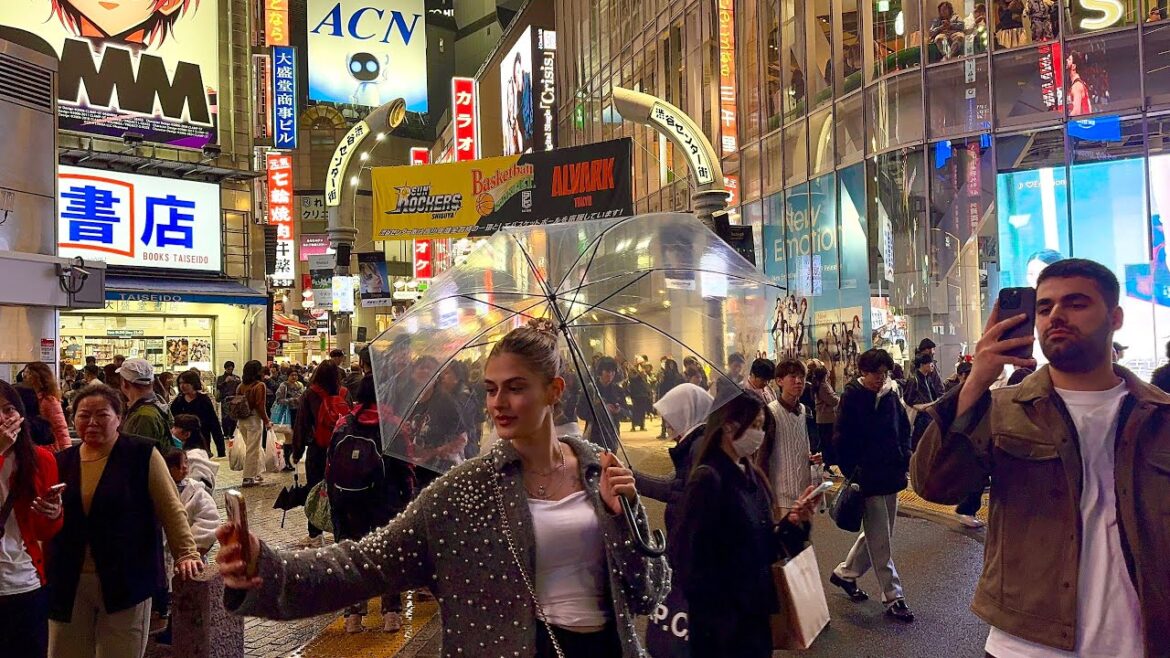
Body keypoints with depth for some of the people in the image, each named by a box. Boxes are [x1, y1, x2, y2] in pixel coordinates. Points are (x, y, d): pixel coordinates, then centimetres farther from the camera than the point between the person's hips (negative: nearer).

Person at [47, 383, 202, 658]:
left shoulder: (142, 453, -6)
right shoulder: (62, 461, 7)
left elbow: (171, 509, -7)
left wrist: (187, 553, -14)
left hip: (126, 581, -4)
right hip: (68, 583, 4)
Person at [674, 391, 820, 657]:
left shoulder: (751, 475, 5)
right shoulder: (708, 479, -20)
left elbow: (762, 547, 10)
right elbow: (689, 558, -21)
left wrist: (792, 522, -6)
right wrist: (717, 621, -16)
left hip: (756, 608, 8)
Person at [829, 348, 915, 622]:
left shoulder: (891, 395, 6)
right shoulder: (852, 397, -9)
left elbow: (904, 429, 17)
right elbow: (841, 439, -10)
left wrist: (904, 459, 3)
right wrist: (852, 472, -11)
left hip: (891, 476, 7)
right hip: (867, 479, -6)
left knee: (876, 534, 17)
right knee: (881, 541, 0)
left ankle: (845, 573, 35)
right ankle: (893, 597, 9)